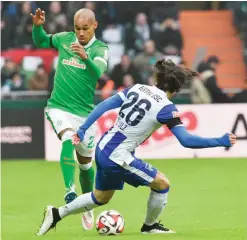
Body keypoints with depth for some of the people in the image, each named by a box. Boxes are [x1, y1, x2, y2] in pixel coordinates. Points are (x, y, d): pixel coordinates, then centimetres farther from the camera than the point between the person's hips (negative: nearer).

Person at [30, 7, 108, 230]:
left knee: (86, 162, 11)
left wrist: (85, 56, -48)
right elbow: (41, 41, 19)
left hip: (85, 111, 0)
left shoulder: (100, 49, -8)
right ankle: (69, 190, -37)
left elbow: (98, 71, -28)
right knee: (68, 139, -31)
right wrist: (38, 26, -2)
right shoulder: (65, 39, 0)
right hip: (59, 107, 0)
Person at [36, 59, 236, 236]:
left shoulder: (137, 89, 5)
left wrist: (83, 130, 9)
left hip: (103, 149, 8)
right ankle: (150, 226, 22)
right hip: (118, 157, -8)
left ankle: (57, 214, 31)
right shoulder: (166, 107, -15)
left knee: (101, 198, 28)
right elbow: (186, 140, -20)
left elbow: (104, 105, 4)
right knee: (162, 184, 4)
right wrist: (220, 142, -16)